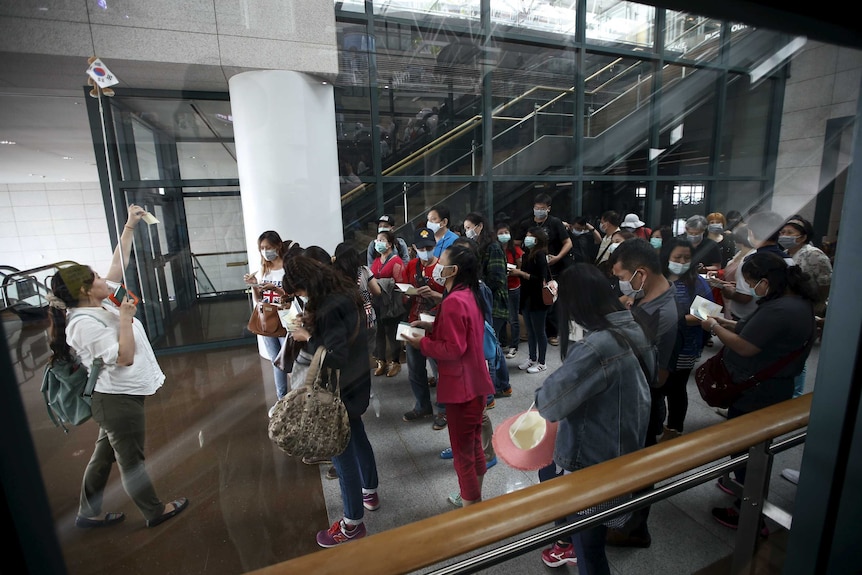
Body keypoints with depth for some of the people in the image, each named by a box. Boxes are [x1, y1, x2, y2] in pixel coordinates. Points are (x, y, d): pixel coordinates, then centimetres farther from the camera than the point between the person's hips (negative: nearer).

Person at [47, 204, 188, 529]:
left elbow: (118, 265, 8)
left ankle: (88, 513, 40)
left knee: (105, 455, 22)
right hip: (119, 399, -9)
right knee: (131, 460, 9)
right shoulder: (85, 324, -23)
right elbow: (124, 356, -26)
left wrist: (129, 227, 5)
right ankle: (154, 511, 27)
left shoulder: (99, 303, 2)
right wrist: (125, 317, -23)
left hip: (116, 396, 9)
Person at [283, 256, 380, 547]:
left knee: (342, 452, 7)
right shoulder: (344, 293, 0)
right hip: (355, 381, 9)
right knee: (357, 437, 26)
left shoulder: (330, 308, -29)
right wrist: (312, 325, 1)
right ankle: (370, 492, 48)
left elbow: (335, 358, -29)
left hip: (339, 389, -9)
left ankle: (353, 523, 26)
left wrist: (308, 338, -18)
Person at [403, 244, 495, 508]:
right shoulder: (468, 294, 7)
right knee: (473, 445, 23)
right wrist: (432, 326, 7)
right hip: (474, 381, 10)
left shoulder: (454, 301, -25)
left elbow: (453, 348, -25)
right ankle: (475, 497, 41)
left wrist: (422, 343, -13)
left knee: (463, 451, 7)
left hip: (461, 386, -10)